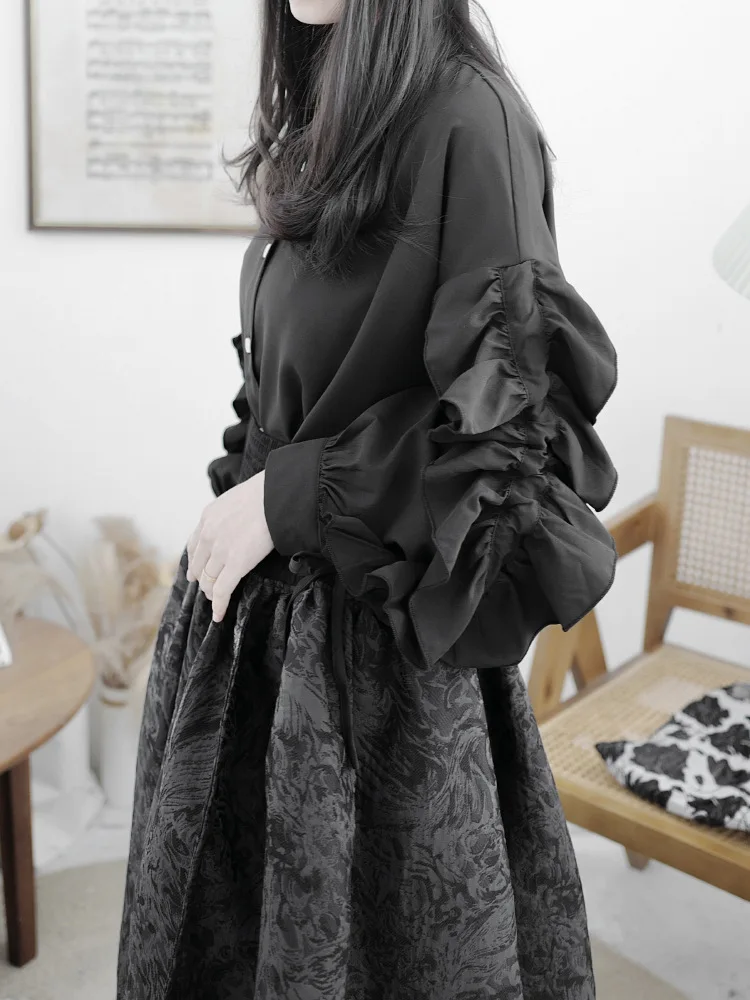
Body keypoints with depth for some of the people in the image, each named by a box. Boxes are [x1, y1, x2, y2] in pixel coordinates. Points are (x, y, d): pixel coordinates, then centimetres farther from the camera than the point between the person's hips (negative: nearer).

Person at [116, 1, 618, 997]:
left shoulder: (467, 115, -16)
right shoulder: (326, 125, 9)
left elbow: (513, 409, -19)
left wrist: (289, 494, -16)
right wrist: (246, 494, 11)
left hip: (376, 618, -7)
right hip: (259, 598, 8)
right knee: (242, 913, 20)